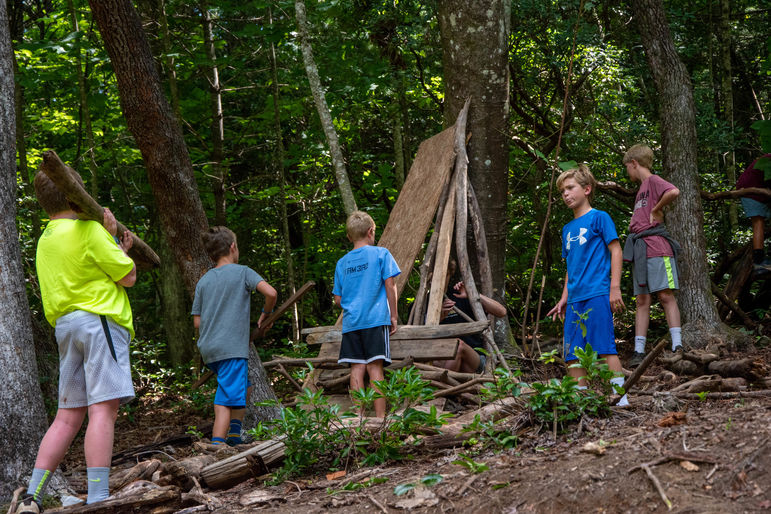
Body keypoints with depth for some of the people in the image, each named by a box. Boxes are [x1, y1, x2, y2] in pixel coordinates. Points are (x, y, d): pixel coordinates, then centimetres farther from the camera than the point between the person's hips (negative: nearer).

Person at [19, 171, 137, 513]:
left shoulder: (45, 239, 19)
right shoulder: (88, 229, -7)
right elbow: (128, 277, -3)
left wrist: (114, 244, 21)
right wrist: (112, 236, 8)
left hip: (65, 324, 8)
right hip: (99, 319, -8)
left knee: (67, 417, 8)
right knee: (103, 408, -12)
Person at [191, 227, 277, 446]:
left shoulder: (203, 281, 13)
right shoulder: (242, 272, -1)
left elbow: (197, 322, 11)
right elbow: (270, 292, -14)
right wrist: (266, 314, 4)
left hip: (208, 348, 7)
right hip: (232, 348, -7)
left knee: (244, 387, 23)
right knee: (227, 400, -10)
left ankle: (234, 432, 16)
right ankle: (217, 445, -19)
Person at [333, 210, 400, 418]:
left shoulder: (342, 263, 12)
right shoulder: (381, 253, 2)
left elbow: (338, 300, 13)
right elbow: (390, 286, -3)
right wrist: (394, 315, 4)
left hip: (351, 322, 3)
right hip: (376, 319, -3)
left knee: (357, 369, 2)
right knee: (375, 367, -6)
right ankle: (380, 417, -9)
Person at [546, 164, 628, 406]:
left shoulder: (599, 218, 0)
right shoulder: (567, 229, 19)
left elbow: (616, 251, -4)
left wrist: (615, 288, -11)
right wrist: (564, 298, 19)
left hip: (597, 294, -7)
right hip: (575, 299, 7)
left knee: (605, 346, -10)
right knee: (572, 354, 4)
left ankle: (620, 395, -8)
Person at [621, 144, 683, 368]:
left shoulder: (653, 180, -3)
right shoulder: (641, 189, 24)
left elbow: (674, 192, -24)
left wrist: (657, 209, -12)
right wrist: (634, 224, 12)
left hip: (657, 247, -9)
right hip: (639, 249, 9)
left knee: (666, 295, -11)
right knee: (642, 301, 5)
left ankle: (677, 346, -13)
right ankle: (639, 351, 3)